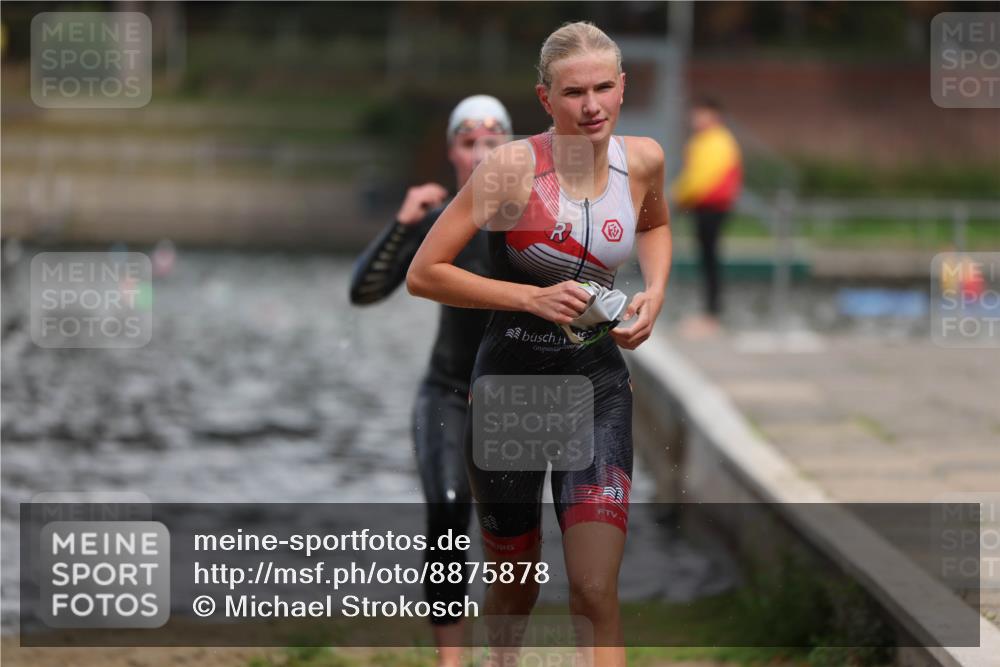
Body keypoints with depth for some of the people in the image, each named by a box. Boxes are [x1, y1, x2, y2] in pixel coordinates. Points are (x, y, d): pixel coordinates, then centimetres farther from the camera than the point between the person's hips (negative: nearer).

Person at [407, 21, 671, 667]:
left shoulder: (643, 159, -3)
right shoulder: (514, 165, -17)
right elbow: (423, 273, -16)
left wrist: (655, 292, 3)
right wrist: (533, 297, -22)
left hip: (597, 380, 2)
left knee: (597, 592, -13)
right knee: (516, 590, 14)